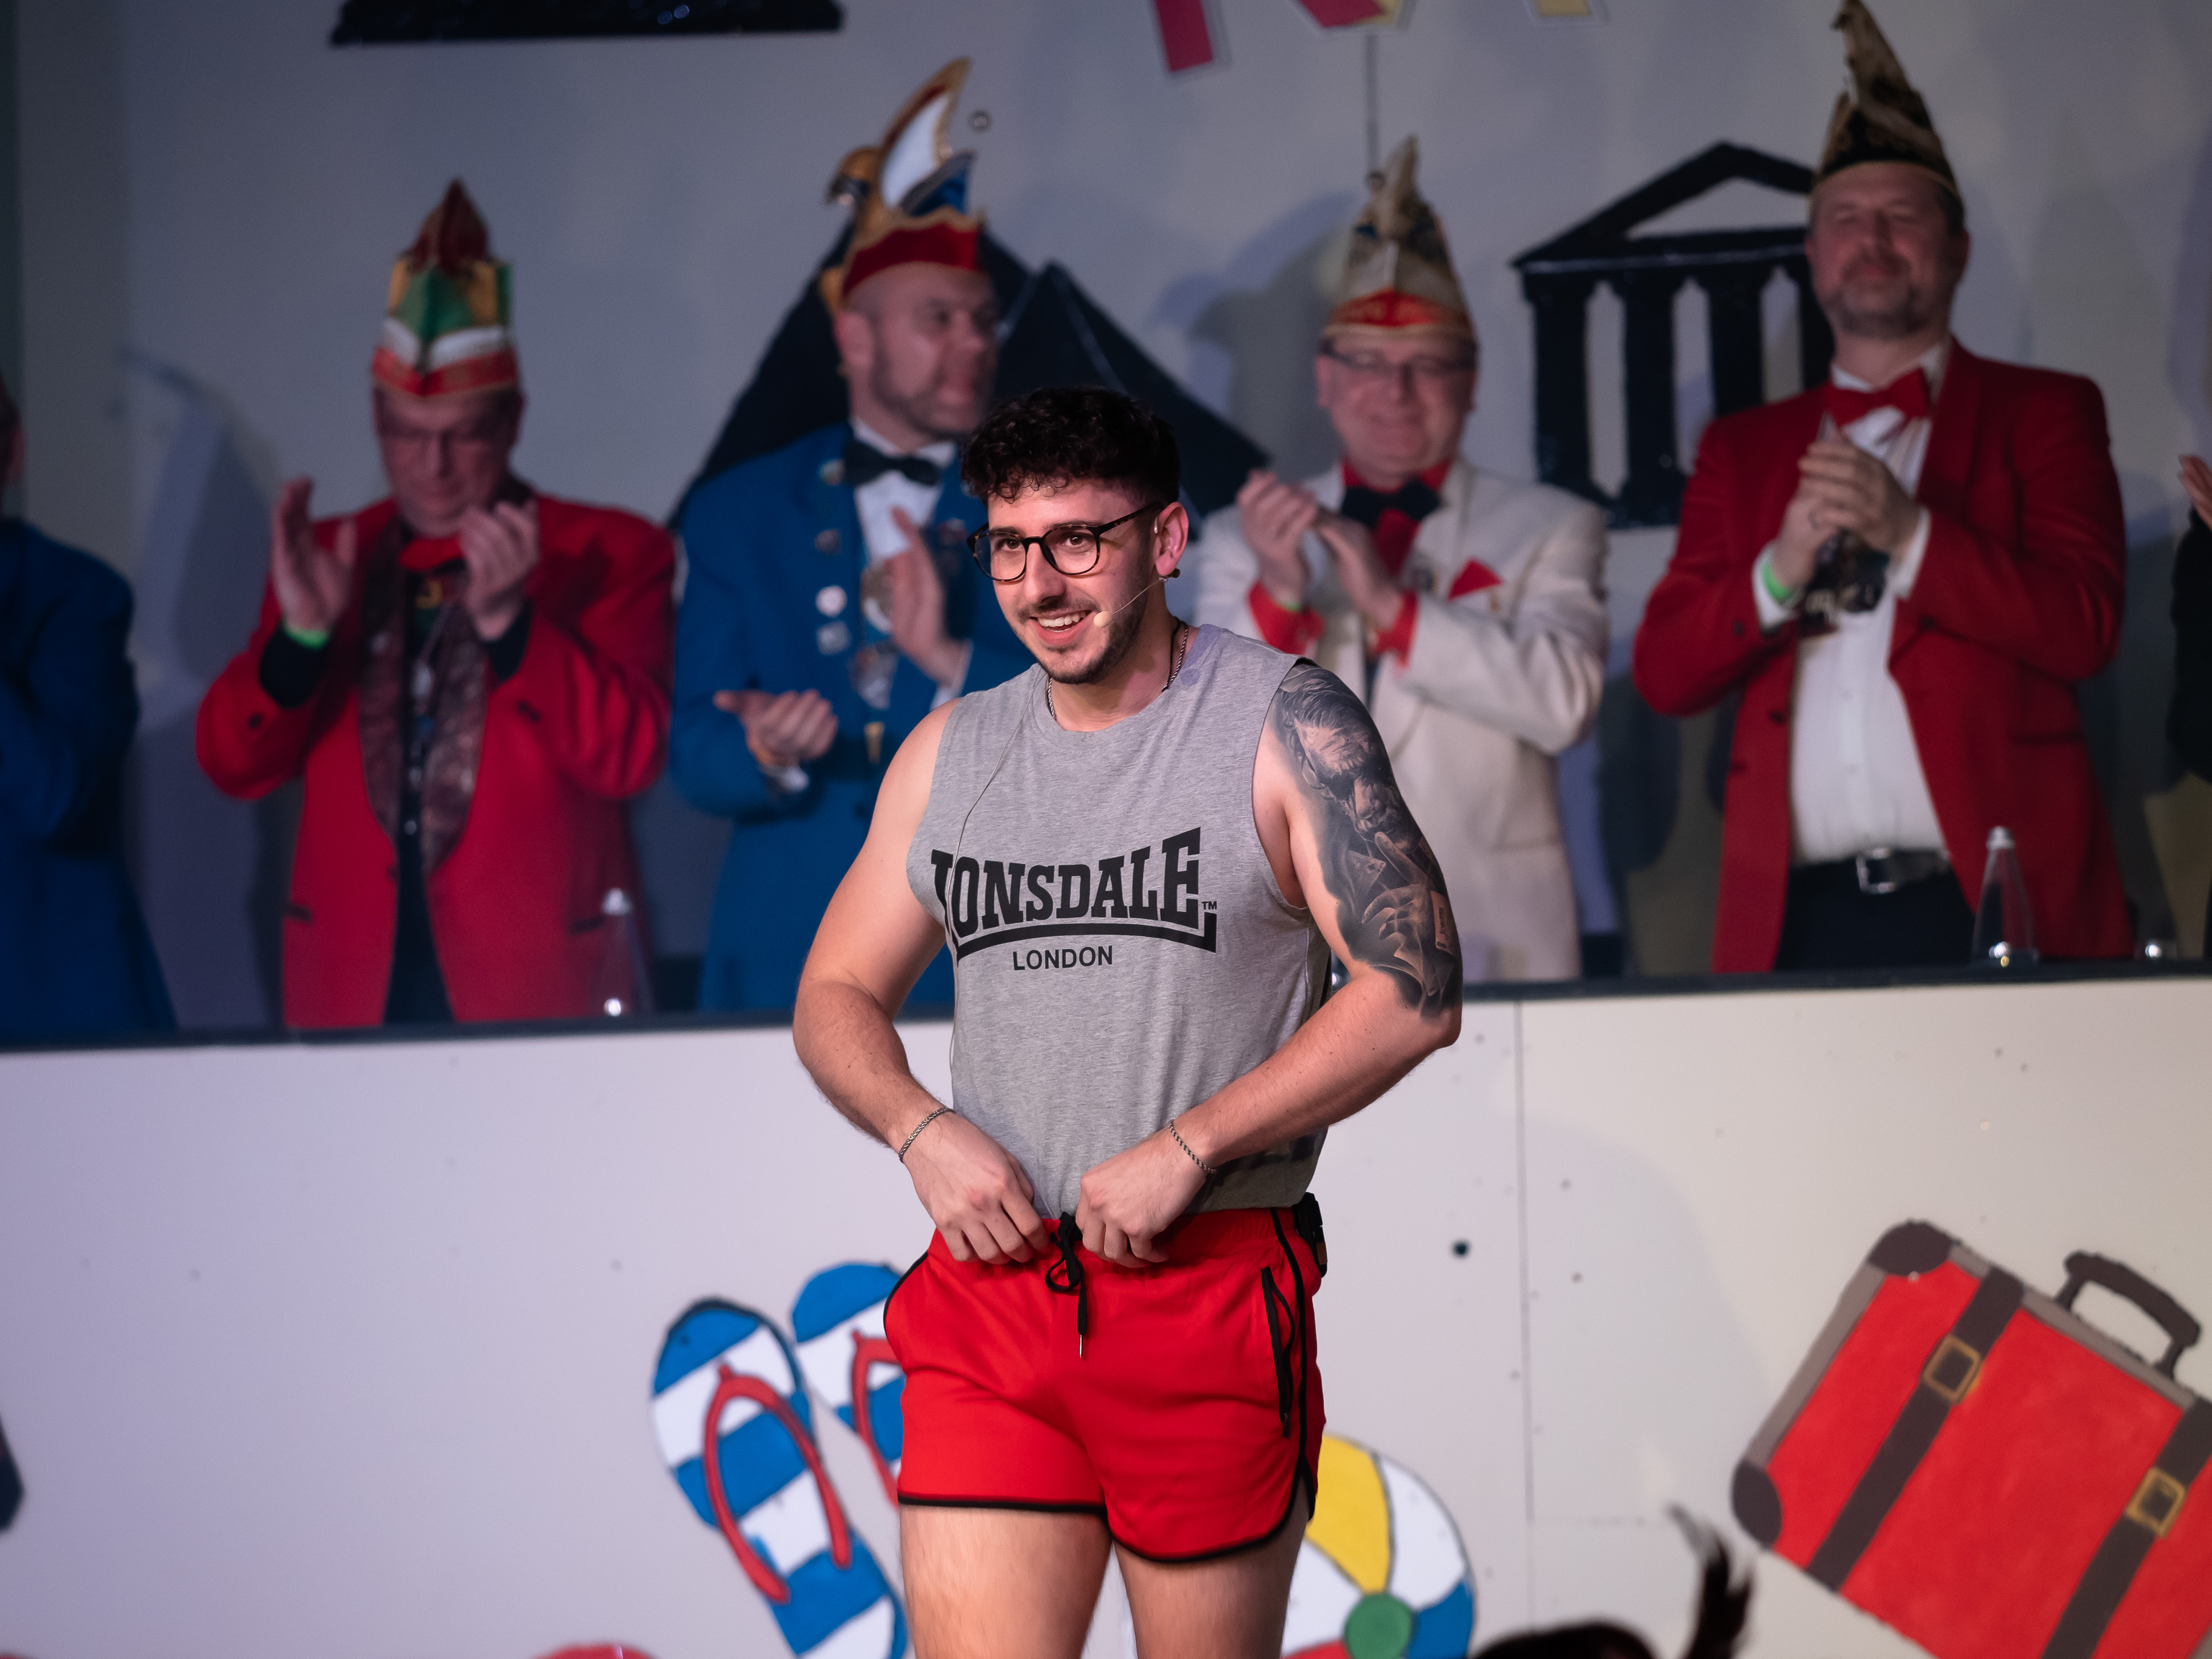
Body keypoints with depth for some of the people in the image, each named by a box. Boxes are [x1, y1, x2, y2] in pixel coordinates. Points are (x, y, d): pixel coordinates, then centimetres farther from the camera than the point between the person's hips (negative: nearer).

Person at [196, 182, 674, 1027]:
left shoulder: (612, 555, 4)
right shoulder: (326, 557, 13)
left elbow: (631, 757, -8)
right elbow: (234, 765, 6)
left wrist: (505, 618, -18)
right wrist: (302, 631, -12)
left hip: (539, 988, -2)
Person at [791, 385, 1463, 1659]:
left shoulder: (1286, 725, -1)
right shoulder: (951, 754, 12)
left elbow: (1416, 992, -9)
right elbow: (837, 996, 19)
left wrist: (1186, 1148, -14)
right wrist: (923, 1131, -2)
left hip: (1213, 1299, -3)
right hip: (989, 1289, 3)